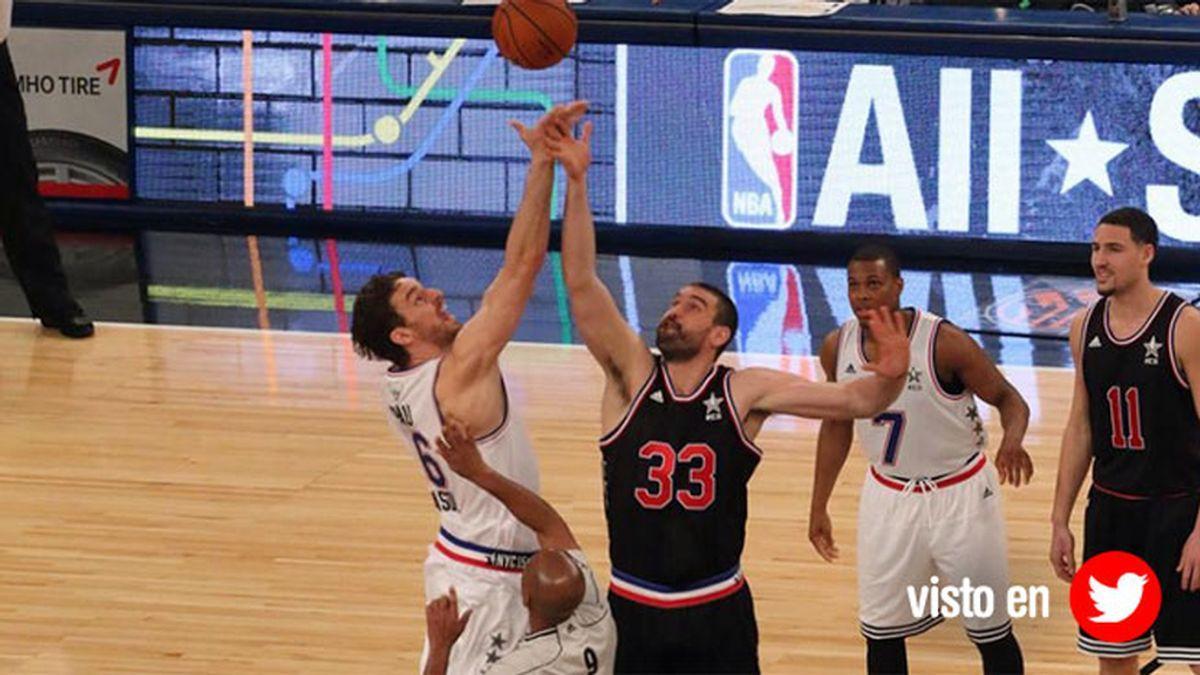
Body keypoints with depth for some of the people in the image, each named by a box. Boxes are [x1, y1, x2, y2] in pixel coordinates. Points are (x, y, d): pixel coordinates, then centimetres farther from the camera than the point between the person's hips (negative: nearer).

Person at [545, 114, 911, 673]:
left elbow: (854, 401, -12)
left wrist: (889, 379, -35)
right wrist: (576, 182, -26)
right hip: (633, 608, 0)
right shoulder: (631, 374, -5)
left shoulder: (746, 391, -5)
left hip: (717, 611, 0)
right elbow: (581, 284, -16)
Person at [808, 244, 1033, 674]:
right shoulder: (837, 348, -8)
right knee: (881, 631, 9)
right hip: (888, 495, 4)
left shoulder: (945, 343, -23)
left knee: (990, 630, 5)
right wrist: (819, 507, 11)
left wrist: (1012, 442, -37)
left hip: (960, 494, -4)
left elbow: (1008, 399, -14)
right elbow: (837, 425, 8)